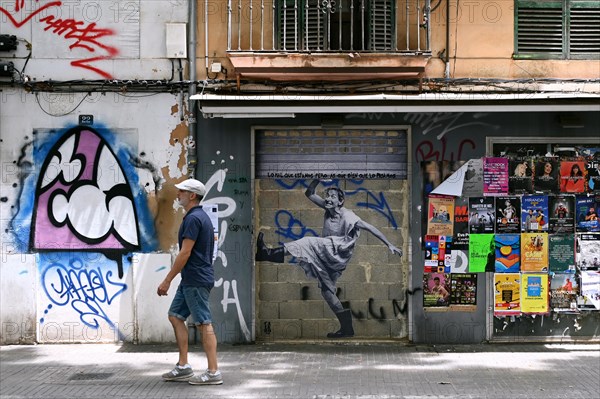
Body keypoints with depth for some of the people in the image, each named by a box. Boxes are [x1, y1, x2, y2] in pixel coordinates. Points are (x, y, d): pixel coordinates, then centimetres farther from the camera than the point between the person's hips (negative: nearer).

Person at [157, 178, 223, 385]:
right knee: (175, 316, 13)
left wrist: (167, 280, -15)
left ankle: (213, 372, -3)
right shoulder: (202, 216, 14)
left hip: (196, 280, -10)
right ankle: (183, 367, 15)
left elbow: (185, 253, -20)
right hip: (190, 280, 10)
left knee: (204, 324, -7)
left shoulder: (193, 218, -17)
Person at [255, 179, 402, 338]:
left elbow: (369, 228, -12)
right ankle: (346, 327, 10)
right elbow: (310, 194, 11)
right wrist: (316, 181, -4)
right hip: (326, 258, 8)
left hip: (339, 254, -8)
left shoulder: (347, 215, -10)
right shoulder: (328, 210, 9)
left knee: (308, 243, -23)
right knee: (326, 290, 8)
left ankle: (269, 254, -29)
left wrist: (389, 244, -16)